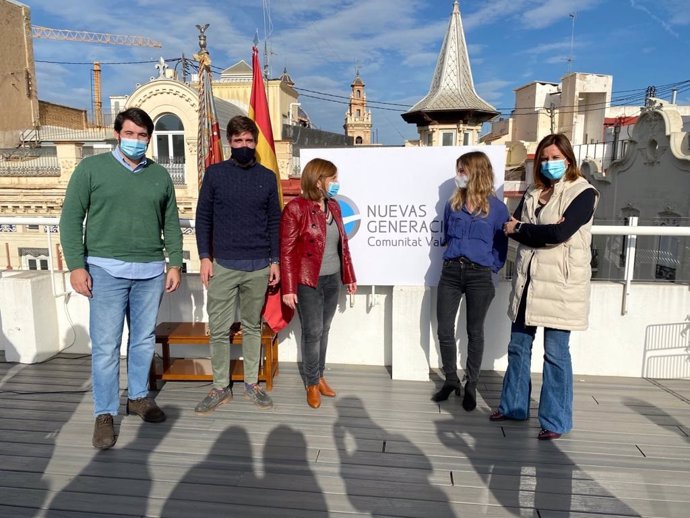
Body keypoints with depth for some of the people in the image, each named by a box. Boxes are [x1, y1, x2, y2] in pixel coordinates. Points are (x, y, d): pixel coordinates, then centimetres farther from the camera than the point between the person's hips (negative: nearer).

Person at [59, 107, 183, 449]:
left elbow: (171, 224, 13)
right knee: (106, 346, 0)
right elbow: (71, 218, -1)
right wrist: (76, 265, -8)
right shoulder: (91, 168, 1)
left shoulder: (160, 176, 10)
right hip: (106, 270, -3)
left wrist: (174, 263, 6)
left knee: (144, 340, 12)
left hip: (151, 271, 3)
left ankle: (138, 396, 30)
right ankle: (104, 413, 14)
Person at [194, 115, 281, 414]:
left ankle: (251, 384, 22)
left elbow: (274, 221, 9)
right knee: (219, 329, 3)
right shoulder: (215, 173, 3)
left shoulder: (267, 177, 7)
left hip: (259, 266, 1)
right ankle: (220, 387, 17)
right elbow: (203, 217, 4)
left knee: (252, 327, 10)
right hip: (223, 264, -1)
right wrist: (205, 257, -4)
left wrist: (275, 261, 4)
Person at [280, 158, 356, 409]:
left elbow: (342, 244, 14)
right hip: (307, 282, -6)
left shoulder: (334, 206, 8)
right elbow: (286, 251, -13)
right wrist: (288, 288, -16)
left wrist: (349, 276, 14)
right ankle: (312, 383, 19)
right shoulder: (295, 208, -13)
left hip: (332, 280, 6)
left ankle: (319, 376, 30)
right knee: (312, 332, 1)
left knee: (324, 330, 14)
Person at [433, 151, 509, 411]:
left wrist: (490, 268, -6)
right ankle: (451, 380, 24)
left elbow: (501, 245, 2)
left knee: (474, 332, 8)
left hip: (479, 276, -3)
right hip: (451, 272, 3)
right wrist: (454, 256, 9)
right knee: (444, 330, 4)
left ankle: (471, 386, 23)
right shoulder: (452, 204, 9)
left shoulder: (497, 207, -1)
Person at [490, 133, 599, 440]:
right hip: (527, 280, 6)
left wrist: (521, 230, -7)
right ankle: (514, 405, 30)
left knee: (555, 353, 2)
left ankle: (556, 420, 16)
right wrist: (542, 233, -17)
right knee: (518, 347, 13)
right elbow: (511, 228, 0)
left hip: (560, 283, -6)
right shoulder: (533, 193, 13)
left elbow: (560, 233, -19)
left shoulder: (583, 193, -5)